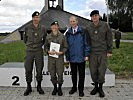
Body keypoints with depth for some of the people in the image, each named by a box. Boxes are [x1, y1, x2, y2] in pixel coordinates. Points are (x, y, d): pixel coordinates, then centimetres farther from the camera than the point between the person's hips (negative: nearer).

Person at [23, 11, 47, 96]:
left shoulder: (42, 28, 1)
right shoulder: (27, 27, -1)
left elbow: (45, 39, 16)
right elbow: (25, 38, 13)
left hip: (39, 51, 0)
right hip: (29, 51, 0)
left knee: (39, 69, 4)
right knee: (28, 69, 3)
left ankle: (39, 86, 19)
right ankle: (29, 87, 17)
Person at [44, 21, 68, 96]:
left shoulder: (62, 36, 1)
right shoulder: (48, 37, 6)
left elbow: (65, 47, 3)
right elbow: (46, 46, 10)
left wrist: (61, 52, -14)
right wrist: (48, 51, -9)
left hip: (60, 57, -2)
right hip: (51, 57, 2)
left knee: (60, 73, -2)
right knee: (52, 74, 6)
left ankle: (60, 88, 18)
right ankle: (55, 88, 25)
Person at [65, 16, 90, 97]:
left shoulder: (83, 31, -3)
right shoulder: (68, 33, 7)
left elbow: (86, 43, -3)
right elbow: (67, 46, 9)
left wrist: (86, 54, -9)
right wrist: (67, 57, 6)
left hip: (81, 57, -3)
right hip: (72, 57, 3)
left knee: (81, 74, 6)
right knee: (73, 73, 14)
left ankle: (81, 89, 19)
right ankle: (74, 87, 29)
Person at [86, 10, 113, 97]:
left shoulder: (105, 25, -3)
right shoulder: (89, 28, 4)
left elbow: (109, 39, 0)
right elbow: (88, 41, 10)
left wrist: (109, 51, -3)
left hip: (103, 52, -2)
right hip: (93, 53, 2)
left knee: (101, 71, -1)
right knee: (93, 71, 5)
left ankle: (101, 88, 18)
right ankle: (96, 87, 24)